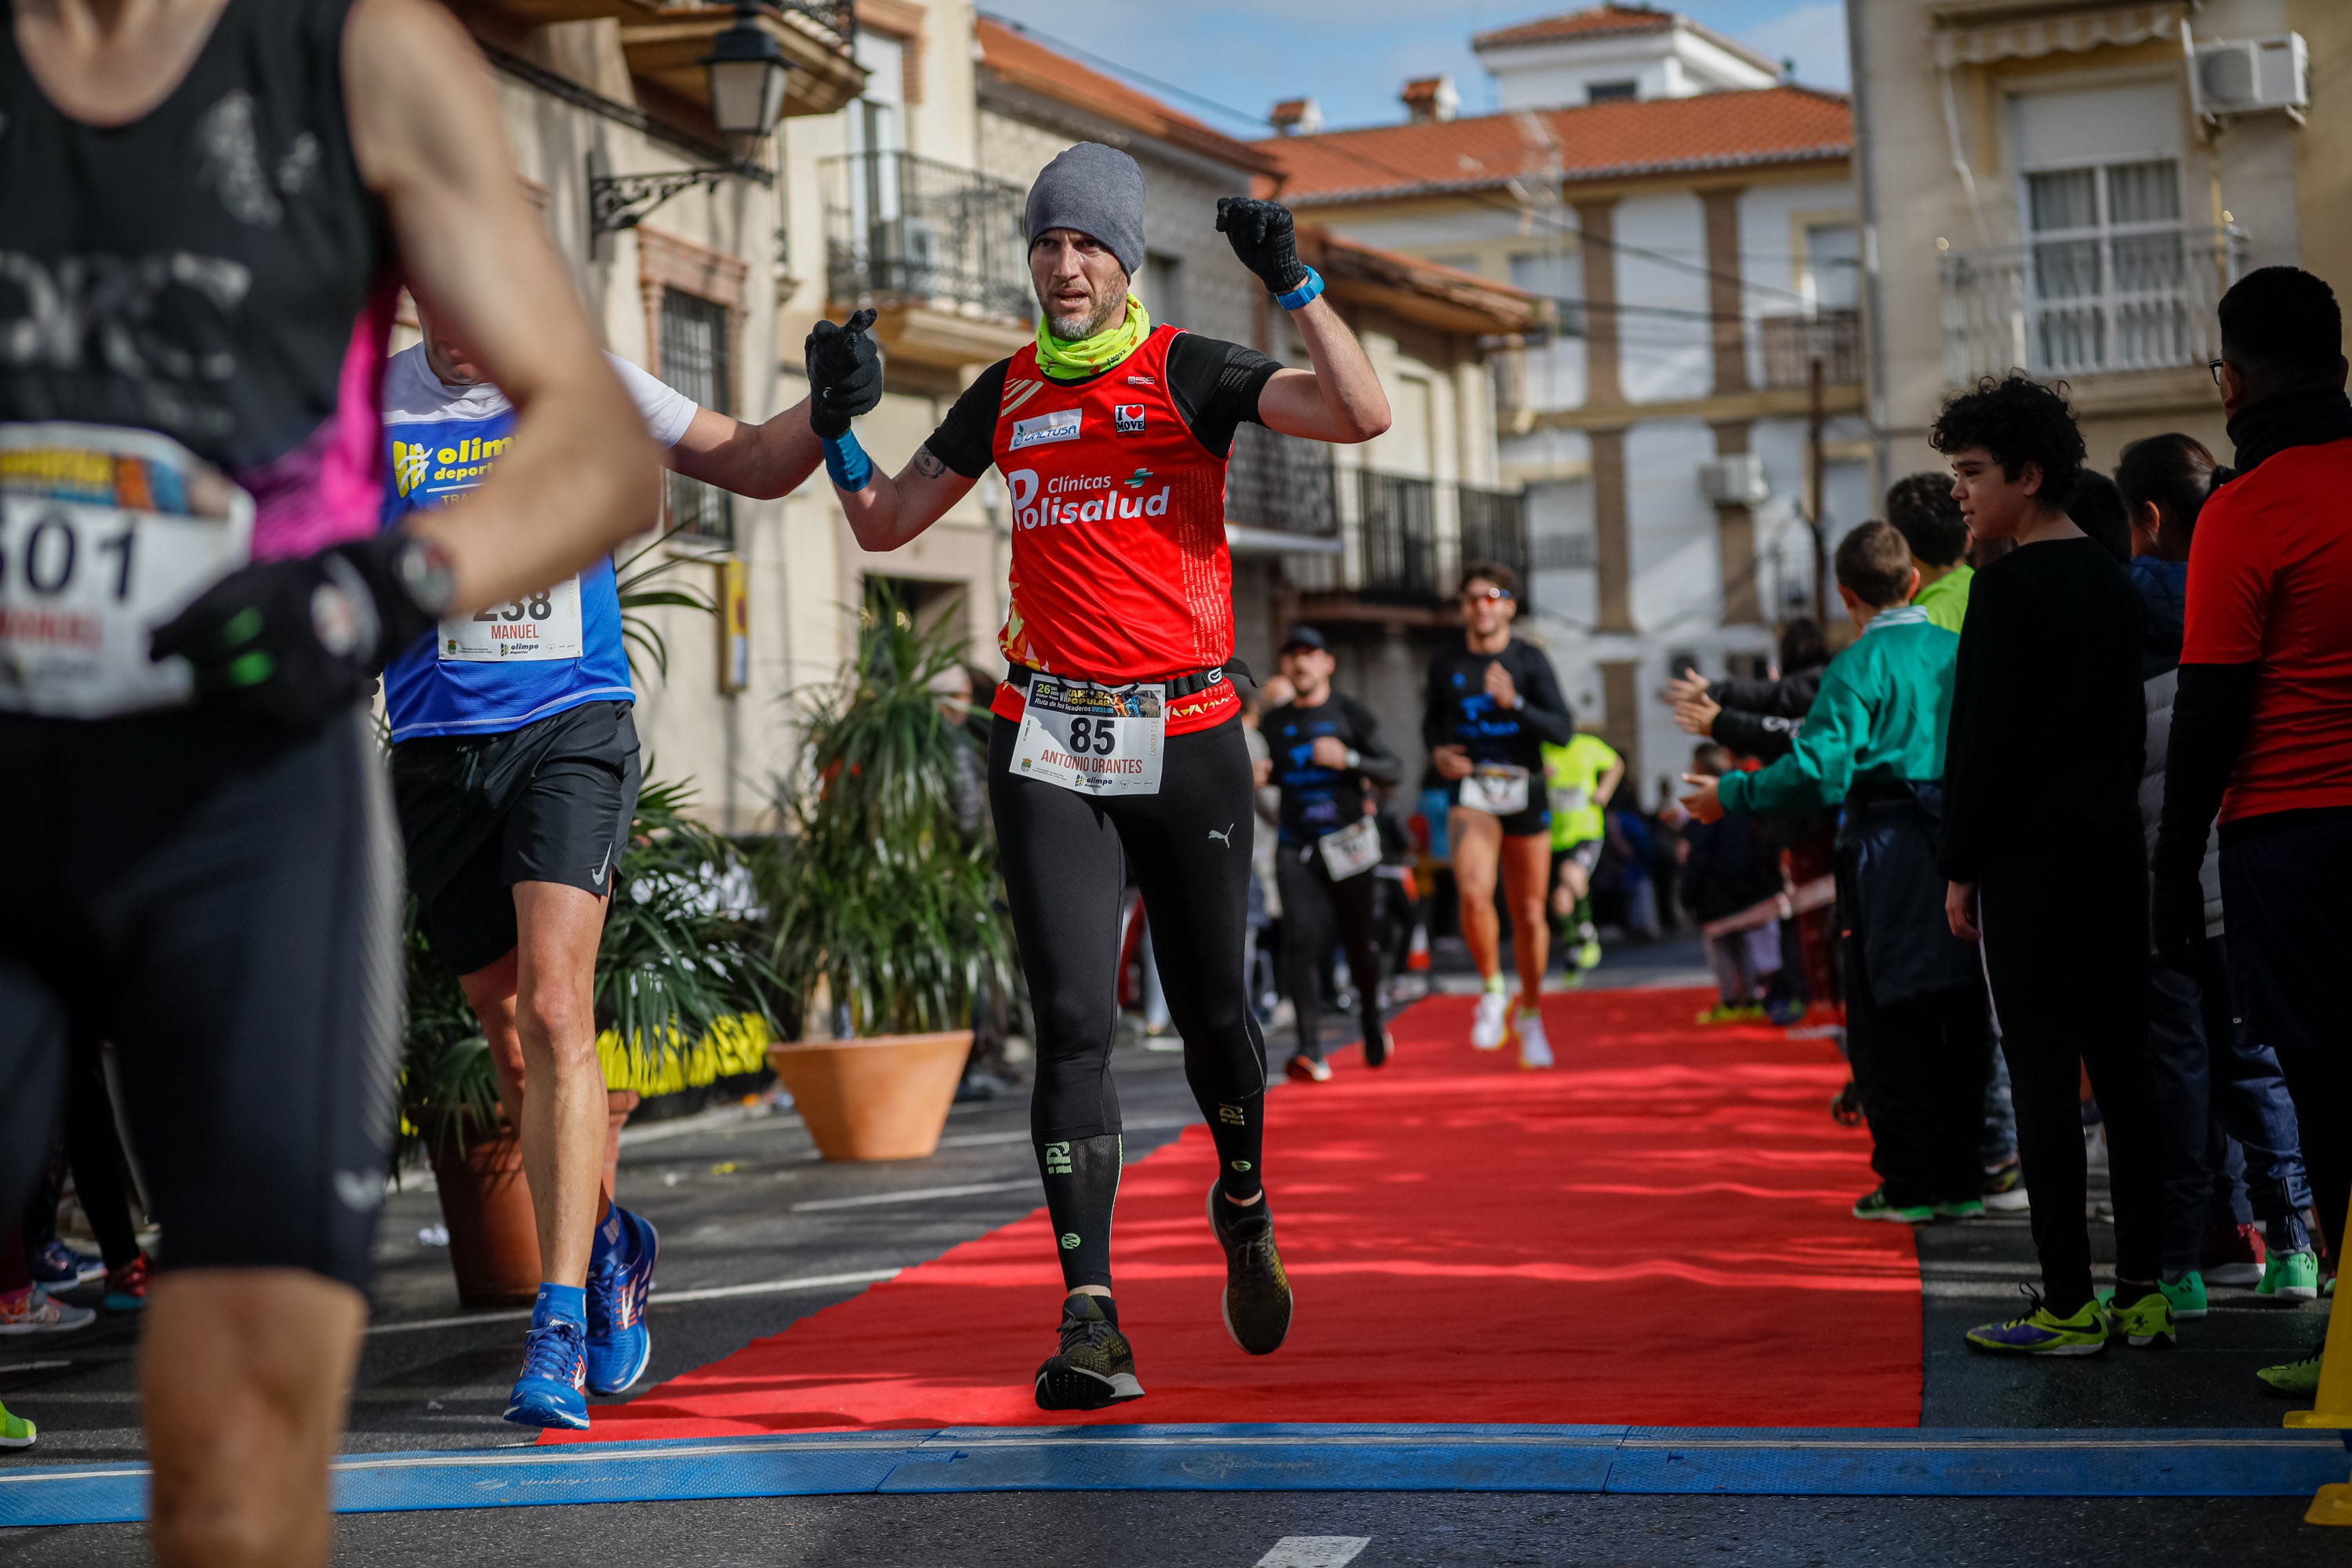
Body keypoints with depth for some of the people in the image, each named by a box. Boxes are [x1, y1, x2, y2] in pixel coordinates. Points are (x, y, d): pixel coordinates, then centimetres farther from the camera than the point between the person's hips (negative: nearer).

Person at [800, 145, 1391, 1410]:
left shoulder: (1187, 374, -1)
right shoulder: (1007, 394, 12)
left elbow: (1364, 415, -14)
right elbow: (885, 524, 20)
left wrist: (1291, 283, -21)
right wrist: (838, 422, 3)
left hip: (1186, 740, -2)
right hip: (1048, 746, 2)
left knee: (1209, 1012, 9)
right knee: (1073, 1023, -8)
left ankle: (1243, 1211, 39)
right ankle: (1089, 1318, -8)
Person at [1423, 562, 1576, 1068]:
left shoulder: (1530, 660, -3)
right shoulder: (1445, 662, 5)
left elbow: (1563, 731, -11)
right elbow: (1432, 719, 22)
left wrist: (1514, 703, -26)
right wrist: (1437, 751, 0)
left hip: (1524, 793, 0)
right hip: (1471, 792, 0)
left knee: (1529, 914, 7)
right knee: (1474, 894, -26)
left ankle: (1529, 1015, 29)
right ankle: (1492, 993, -4)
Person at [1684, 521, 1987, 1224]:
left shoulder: (1859, 665, -10)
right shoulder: (1958, 650, 7)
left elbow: (1819, 770, -19)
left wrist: (1732, 796, -9)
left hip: (1890, 851, -5)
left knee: (1888, 1022, 3)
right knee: (1959, 1016, 10)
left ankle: (1906, 1183, 5)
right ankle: (1961, 1179, 15)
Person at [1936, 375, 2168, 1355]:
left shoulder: (2008, 586, -11)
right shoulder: (2113, 581, 14)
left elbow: (1982, 736, -13)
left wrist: (1960, 868, -8)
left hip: (2029, 859, -8)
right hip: (2114, 850, 8)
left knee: (2043, 1074, -5)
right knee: (2123, 1068, 8)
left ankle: (2068, 1306, -4)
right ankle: (2145, 1292, 11)